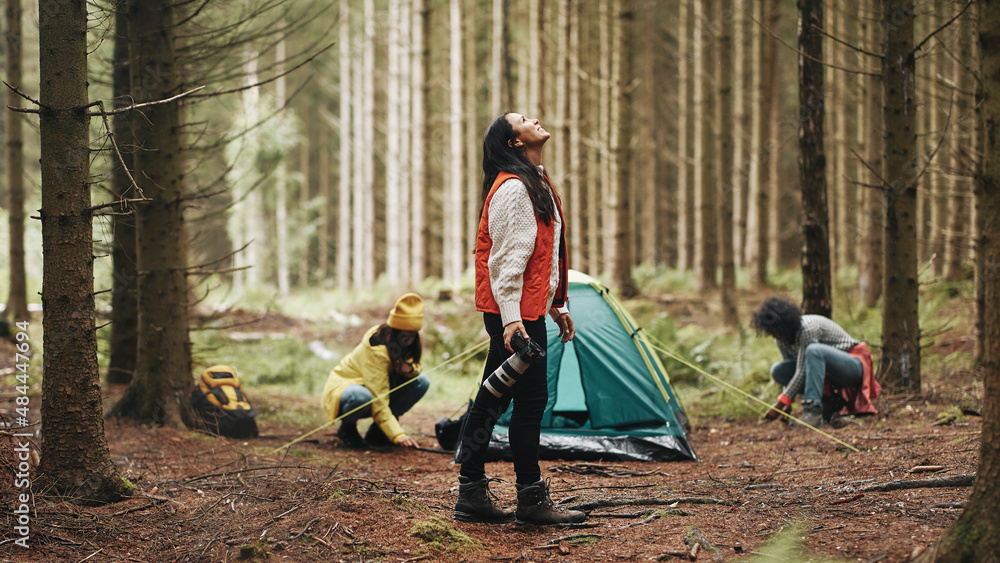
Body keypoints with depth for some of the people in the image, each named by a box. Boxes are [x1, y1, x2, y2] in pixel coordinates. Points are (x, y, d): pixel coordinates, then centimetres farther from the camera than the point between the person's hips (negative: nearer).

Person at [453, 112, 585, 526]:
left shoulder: (536, 183, 19)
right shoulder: (513, 188, -15)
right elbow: (506, 259, -20)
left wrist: (556, 305, 23)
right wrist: (511, 318, -24)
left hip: (527, 309, 10)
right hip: (516, 310, -10)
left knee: (493, 399, 11)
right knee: (531, 400, -5)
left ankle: (471, 495, 15)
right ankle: (531, 500, 2)